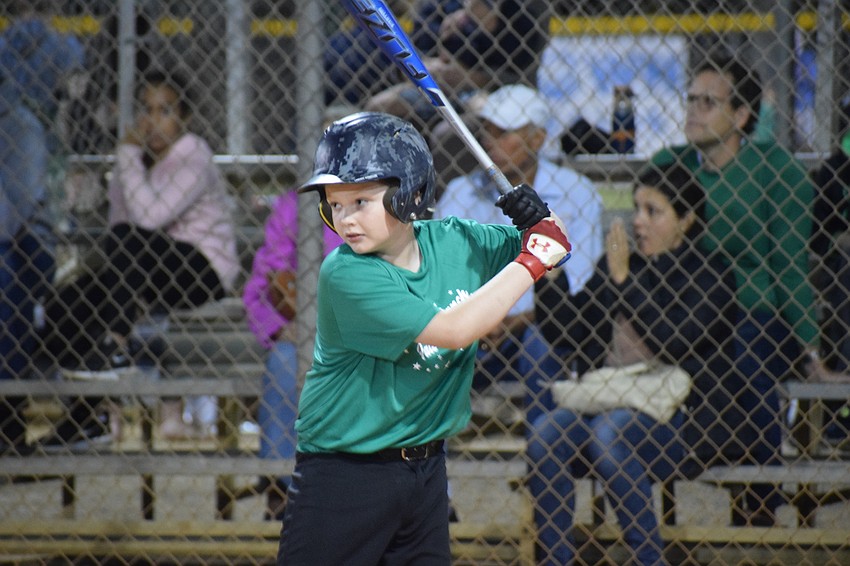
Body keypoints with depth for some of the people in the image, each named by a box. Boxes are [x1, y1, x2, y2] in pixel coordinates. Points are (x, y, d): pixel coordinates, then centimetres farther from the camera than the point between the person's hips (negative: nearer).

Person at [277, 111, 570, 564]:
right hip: (343, 478, -6)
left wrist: (539, 218, -11)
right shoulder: (346, 274, -20)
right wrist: (531, 261, -17)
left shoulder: (451, 242, 0)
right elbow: (455, 329, -25)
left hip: (425, 471, 6)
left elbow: (556, 248, 13)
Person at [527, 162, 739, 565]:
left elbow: (673, 343, -17)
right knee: (544, 434, -25)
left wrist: (623, 280, -18)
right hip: (607, 401, 5)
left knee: (608, 432, -35)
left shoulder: (707, 274, -2)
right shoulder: (620, 262, 16)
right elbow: (564, 331, 12)